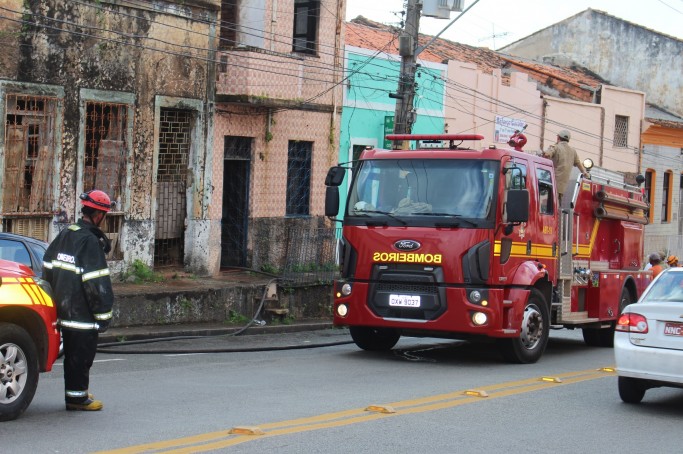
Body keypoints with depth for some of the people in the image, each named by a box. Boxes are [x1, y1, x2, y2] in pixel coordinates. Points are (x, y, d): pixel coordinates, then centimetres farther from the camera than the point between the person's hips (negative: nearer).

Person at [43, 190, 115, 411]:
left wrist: (57, 297, 22)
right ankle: (77, 396, 4)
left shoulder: (65, 235, 10)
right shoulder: (90, 241, -17)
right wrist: (103, 313, -14)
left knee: (74, 353, 18)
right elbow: (96, 281, -19)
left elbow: (48, 266, 16)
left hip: (64, 308, 9)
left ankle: (76, 393, 27)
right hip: (82, 311, -9)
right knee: (82, 353, -1)